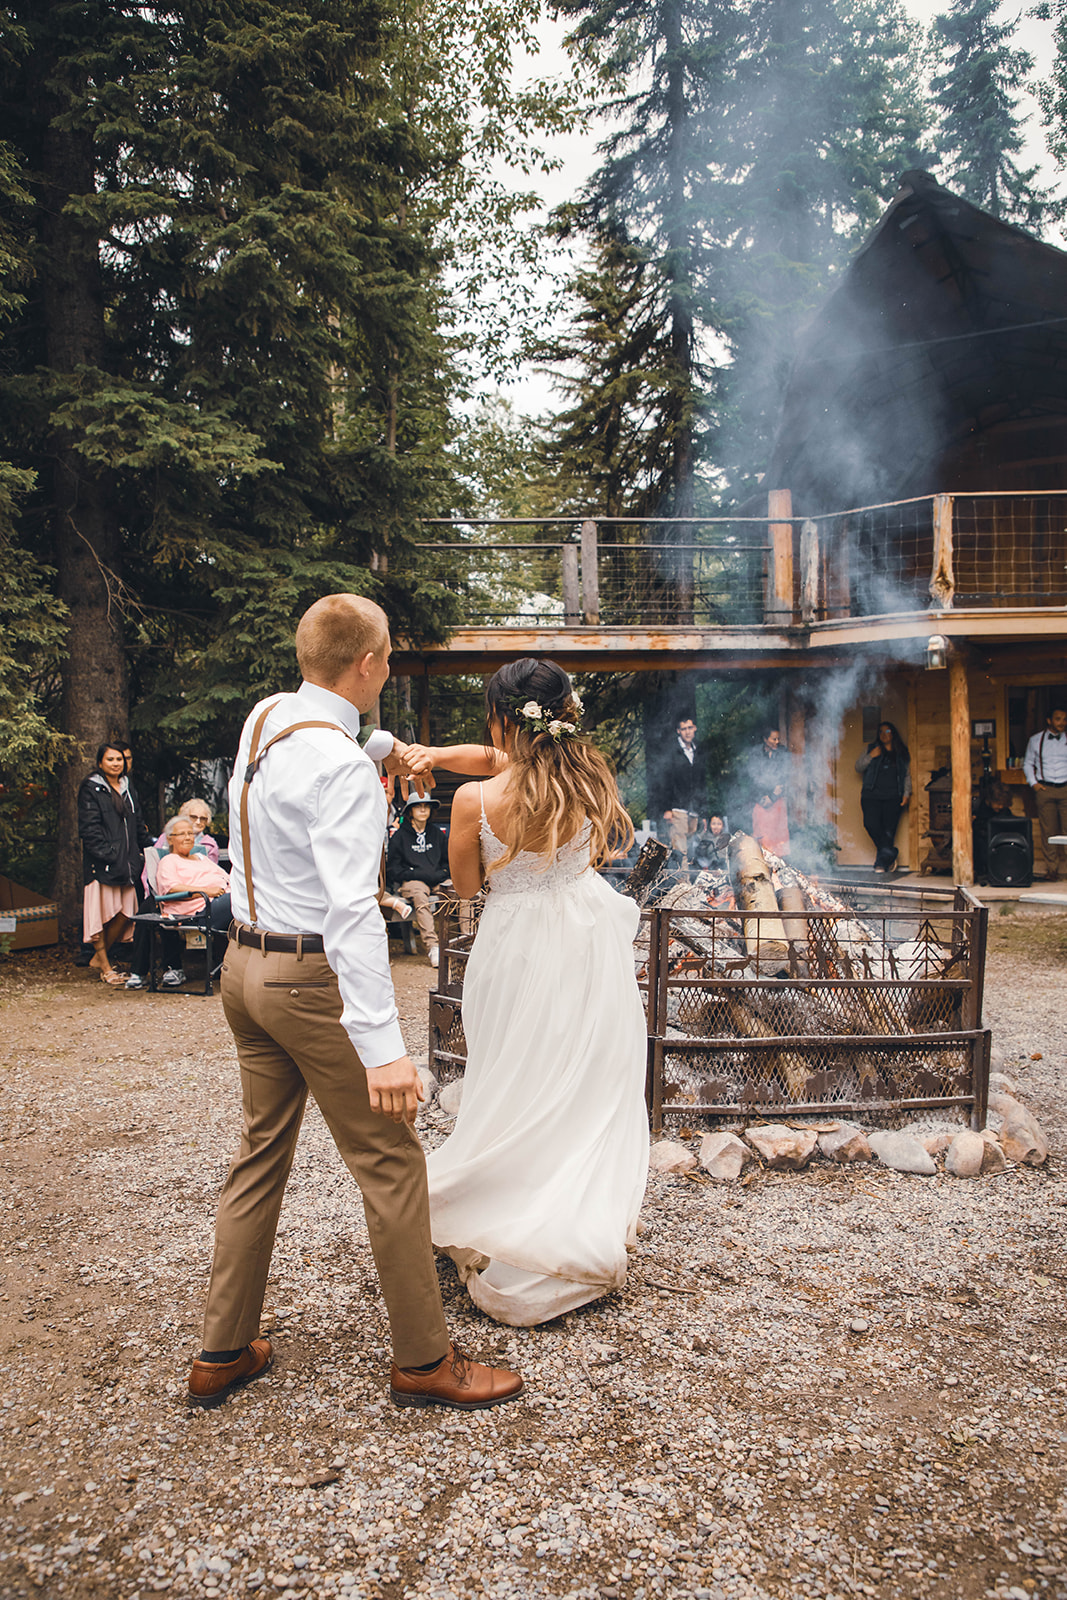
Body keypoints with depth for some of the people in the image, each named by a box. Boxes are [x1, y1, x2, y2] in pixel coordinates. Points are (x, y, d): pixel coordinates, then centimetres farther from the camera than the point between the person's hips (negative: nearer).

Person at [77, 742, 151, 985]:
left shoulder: (128, 790, 18)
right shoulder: (91, 790, -2)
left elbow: (138, 826, 22)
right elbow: (89, 828, -9)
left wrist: (140, 854, 12)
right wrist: (106, 854, -16)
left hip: (127, 861, 6)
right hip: (101, 862, -6)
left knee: (124, 912, 2)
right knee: (102, 911, -3)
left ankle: (99, 957, 16)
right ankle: (104, 966, 5)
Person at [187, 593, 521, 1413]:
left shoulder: (266, 715, 3)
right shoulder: (341, 768, -23)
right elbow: (351, 911, -30)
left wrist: (387, 746, 42)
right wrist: (383, 1046, -33)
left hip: (245, 968, 9)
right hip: (312, 979, -9)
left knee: (261, 1156, 18)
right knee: (391, 1164, 3)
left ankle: (223, 1352, 29)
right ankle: (424, 1360, 17)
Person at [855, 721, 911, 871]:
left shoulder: (902, 753, 16)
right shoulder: (872, 748, 15)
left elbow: (907, 775, 17)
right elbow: (858, 767, 10)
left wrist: (906, 793, 3)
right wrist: (870, 756, -6)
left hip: (893, 797, 0)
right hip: (872, 795, 0)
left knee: (889, 829, -8)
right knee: (871, 823, -20)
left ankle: (882, 862, 0)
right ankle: (890, 853, -4)